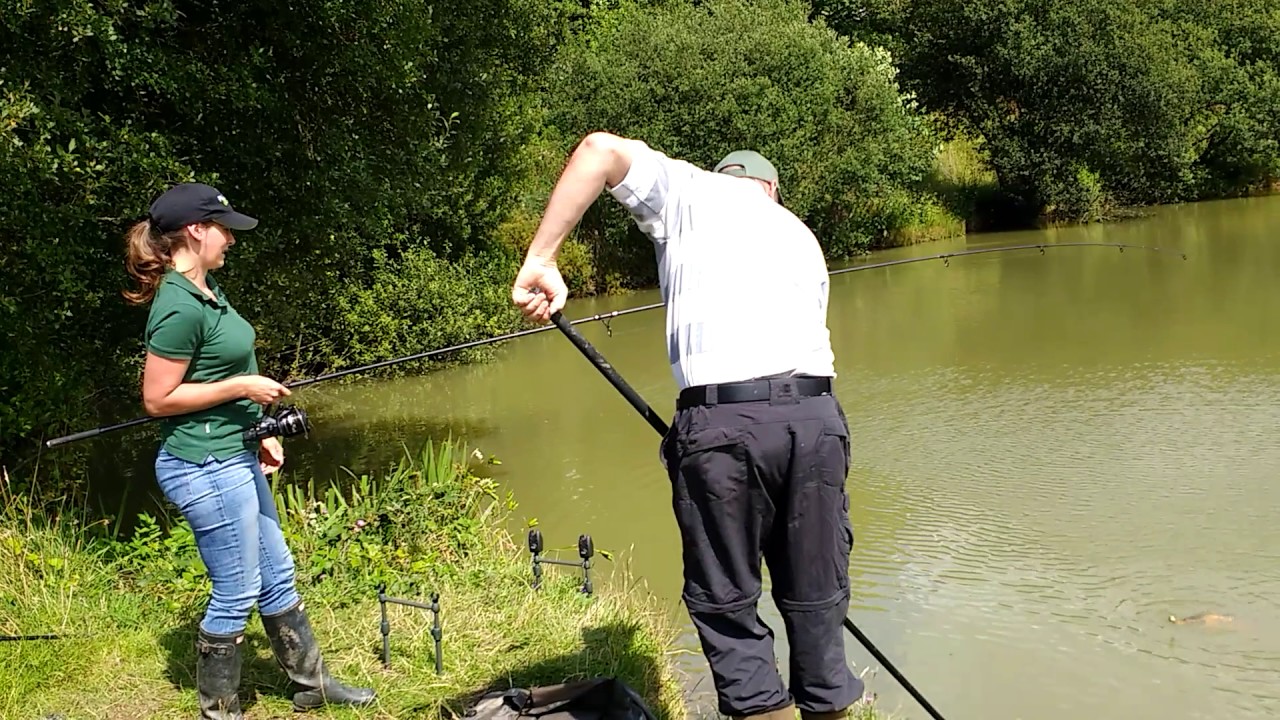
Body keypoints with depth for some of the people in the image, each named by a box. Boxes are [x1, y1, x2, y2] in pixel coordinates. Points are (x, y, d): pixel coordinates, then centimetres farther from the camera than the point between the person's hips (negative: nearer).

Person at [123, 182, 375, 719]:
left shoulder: (206, 288, 9)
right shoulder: (179, 307, -22)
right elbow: (158, 399, -20)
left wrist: (258, 433, 12)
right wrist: (242, 386, -18)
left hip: (235, 458, 10)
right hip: (205, 468, -10)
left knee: (276, 576, 19)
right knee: (236, 593, 2)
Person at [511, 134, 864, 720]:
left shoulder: (692, 193, 15)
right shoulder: (801, 237, 29)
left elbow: (601, 149, 0)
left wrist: (541, 259, -1)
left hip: (721, 420, -4)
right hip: (815, 414, 4)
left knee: (725, 604, 10)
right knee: (816, 600, 15)